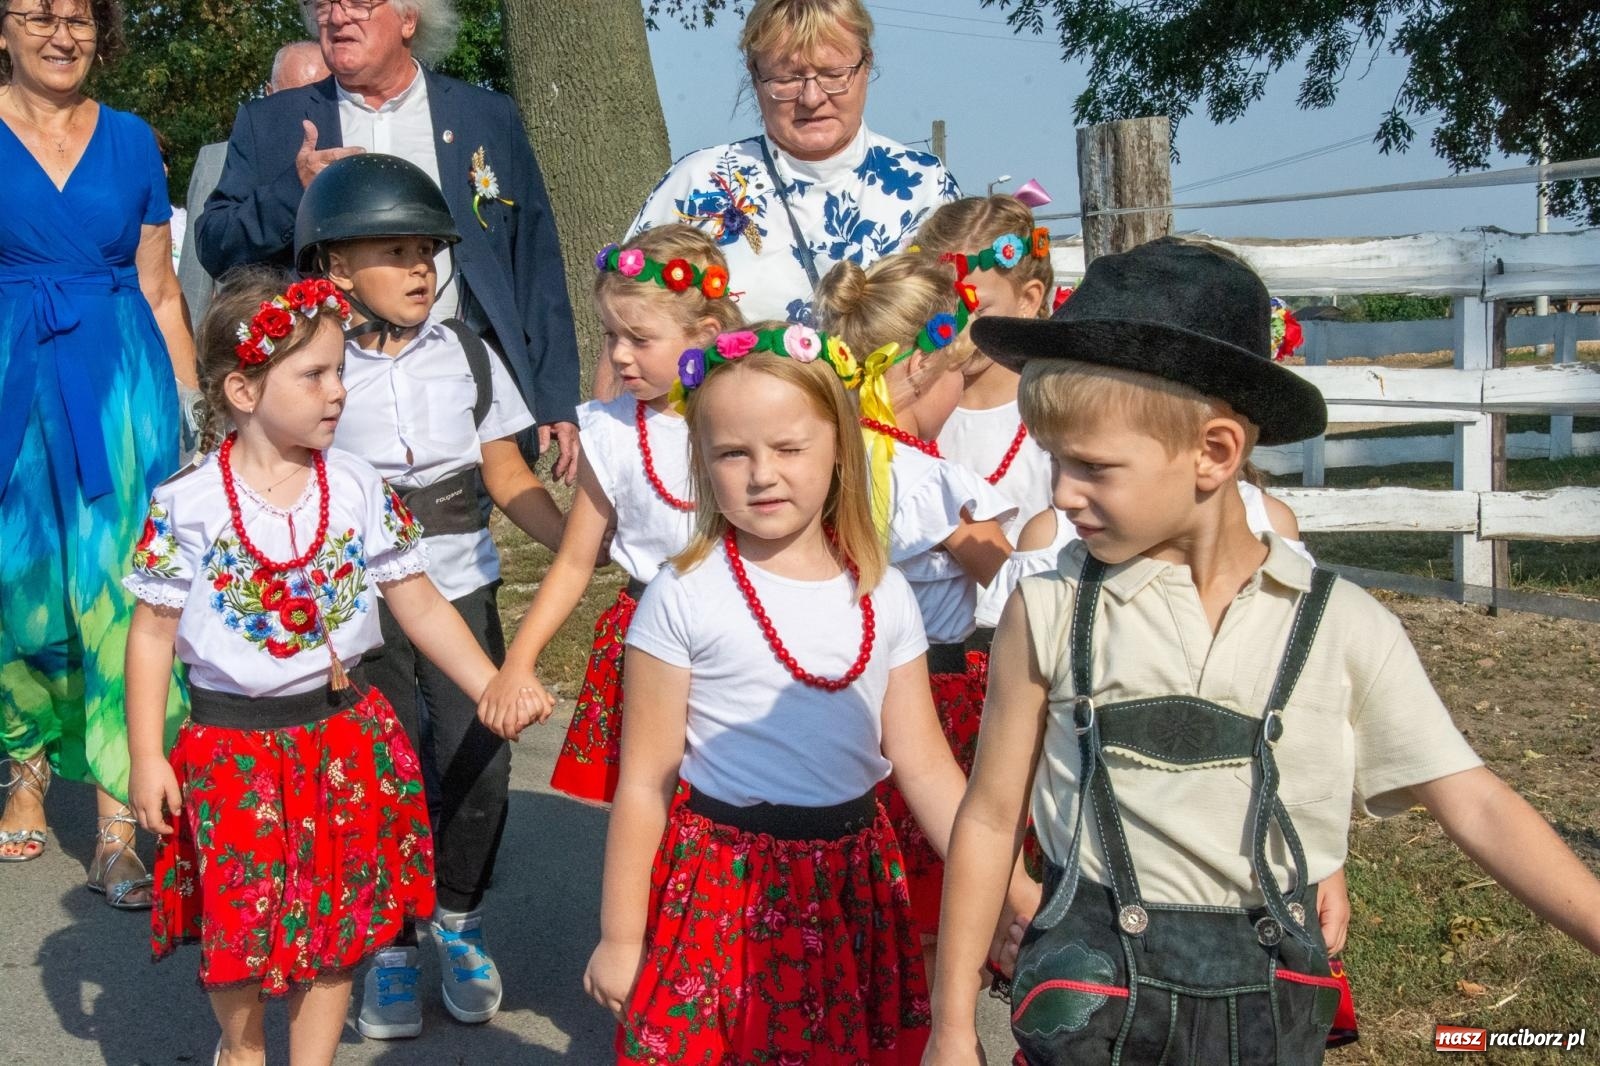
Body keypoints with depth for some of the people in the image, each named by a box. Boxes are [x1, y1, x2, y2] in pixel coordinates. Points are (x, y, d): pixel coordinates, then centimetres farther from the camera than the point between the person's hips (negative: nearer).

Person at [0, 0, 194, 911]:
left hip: (120, 389, 1)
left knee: (120, 594, -5)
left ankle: (120, 826, -2)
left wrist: (192, 416, 6)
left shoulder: (131, 141, 8)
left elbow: (161, 292, 11)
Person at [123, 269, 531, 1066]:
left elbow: (420, 606, 2)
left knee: (336, 915, 9)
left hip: (343, 728, 2)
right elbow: (153, 633, -3)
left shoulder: (358, 490, -3)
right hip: (232, 740, -2)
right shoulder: (186, 505, -9)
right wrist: (146, 759, -5)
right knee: (239, 916, 8)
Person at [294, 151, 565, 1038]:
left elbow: (511, 483, 6)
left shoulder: (468, 355, 5)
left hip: (460, 589, 2)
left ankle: (459, 919, 20)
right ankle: (390, 943, 17)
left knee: (479, 764, -8)